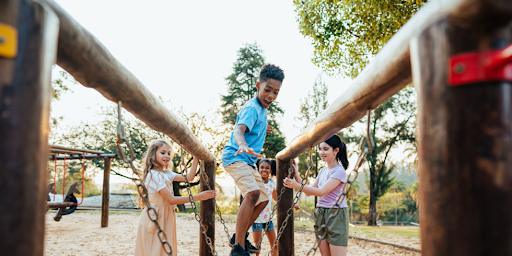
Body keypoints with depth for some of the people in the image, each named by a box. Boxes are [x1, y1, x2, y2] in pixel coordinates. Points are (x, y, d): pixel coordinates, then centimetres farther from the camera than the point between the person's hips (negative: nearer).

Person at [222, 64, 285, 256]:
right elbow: (238, 130, -38)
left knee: (263, 199, 15)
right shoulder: (252, 108, -19)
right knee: (253, 193, -31)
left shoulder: (262, 108, 12)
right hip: (235, 157, -10)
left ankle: (239, 237, 24)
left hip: (247, 161, 11)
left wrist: (262, 129, 45)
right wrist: (242, 145, -58)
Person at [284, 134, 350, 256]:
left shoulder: (339, 171, -11)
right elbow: (309, 192, 17)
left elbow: (321, 191, -21)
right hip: (320, 214, 8)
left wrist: (297, 186, -27)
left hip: (336, 214, -7)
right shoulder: (323, 170, 14)